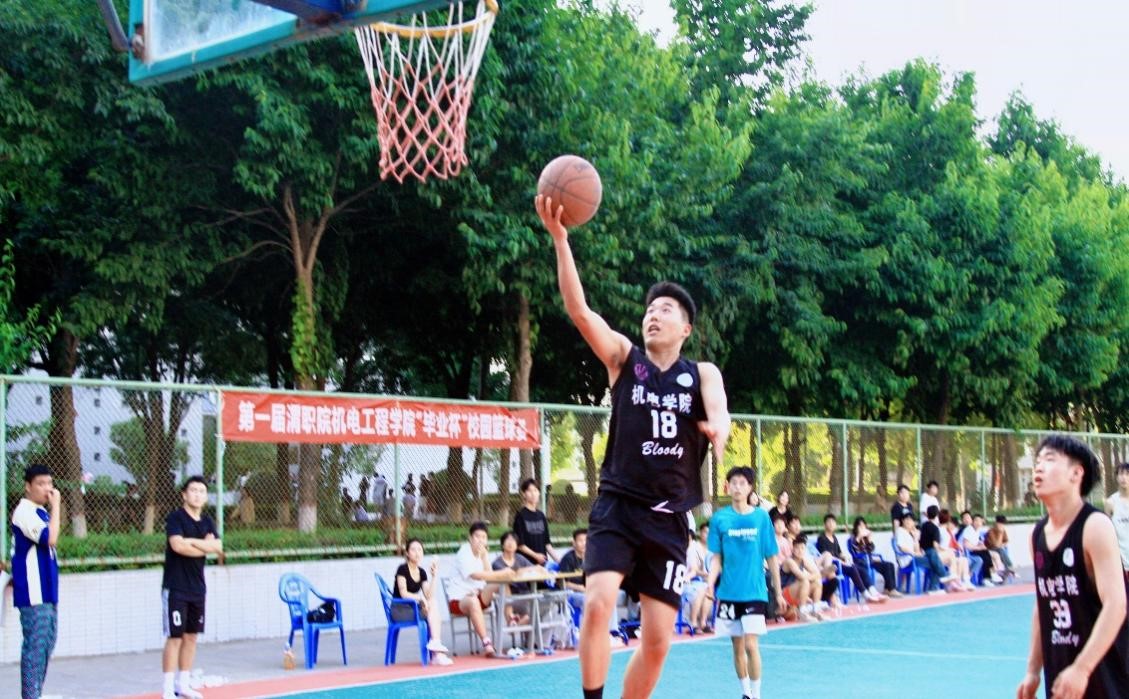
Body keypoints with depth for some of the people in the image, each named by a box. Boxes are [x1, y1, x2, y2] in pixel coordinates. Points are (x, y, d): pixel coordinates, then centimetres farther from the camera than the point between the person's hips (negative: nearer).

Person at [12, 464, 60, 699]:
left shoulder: (41, 511, 15)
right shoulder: (24, 512, -15)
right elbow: (51, 538, -27)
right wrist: (56, 505, -23)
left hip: (46, 591, 10)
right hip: (33, 593, -10)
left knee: (47, 643, 13)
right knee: (35, 644, -9)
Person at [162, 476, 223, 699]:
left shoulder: (207, 522, 11)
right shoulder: (175, 517, -8)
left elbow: (218, 547, -2)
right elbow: (178, 545, -23)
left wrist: (192, 541, -13)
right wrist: (205, 546, -10)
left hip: (197, 587, 6)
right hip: (176, 588, -6)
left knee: (191, 636, 10)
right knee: (175, 637, -6)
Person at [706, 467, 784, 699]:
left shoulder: (761, 517, -2)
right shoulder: (720, 518, 0)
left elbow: (771, 557, 4)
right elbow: (716, 557, 3)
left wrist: (778, 591, 5)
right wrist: (710, 583, -13)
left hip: (754, 592, -2)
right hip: (728, 592, 2)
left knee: (750, 645, -11)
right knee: (737, 646, 10)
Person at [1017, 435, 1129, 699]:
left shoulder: (1095, 526, -14)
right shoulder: (1038, 534, 7)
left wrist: (1082, 668, -28)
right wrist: (1033, 670, 15)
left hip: (1106, 676, -7)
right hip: (1060, 676, 7)